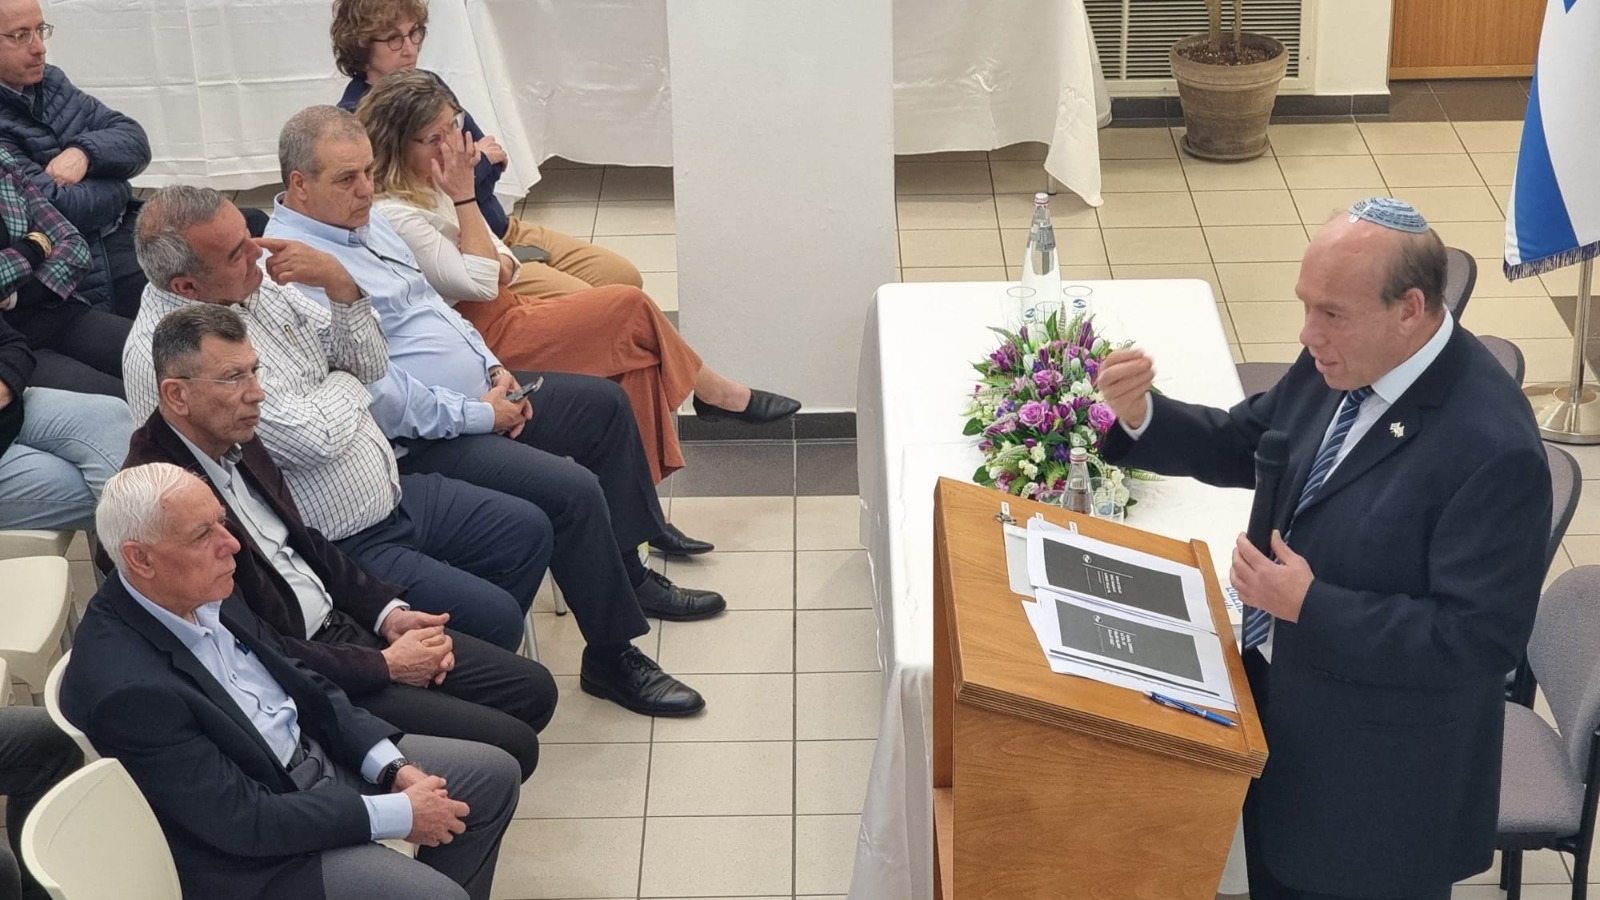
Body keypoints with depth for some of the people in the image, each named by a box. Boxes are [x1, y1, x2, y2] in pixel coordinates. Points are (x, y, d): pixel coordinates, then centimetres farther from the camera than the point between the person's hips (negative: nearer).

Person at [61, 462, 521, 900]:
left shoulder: (200, 592, -6)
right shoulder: (125, 686, -31)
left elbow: (299, 682, 8)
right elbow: (245, 821, -27)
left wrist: (394, 767, -4)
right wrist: (400, 813, -20)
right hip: (254, 854, -8)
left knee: (494, 774, 8)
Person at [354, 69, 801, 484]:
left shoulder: (426, 185, 7)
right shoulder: (394, 215, -23)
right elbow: (479, 284, -22)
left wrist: (500, 263, -8)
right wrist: (464, 195, -21)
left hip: (503, 308, 9)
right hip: (485, 338, -9)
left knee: (632, 343, -3)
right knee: (630, 307, -9)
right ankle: (716, 392, 13)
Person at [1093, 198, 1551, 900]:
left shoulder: (1492, 446, -31)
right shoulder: (1340, 360, -7)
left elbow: (1481, 638, -28)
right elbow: (1244, 446, 9)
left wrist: (1311, 606, -30)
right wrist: (1140, 415, -10)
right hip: (1282, 709, 7)